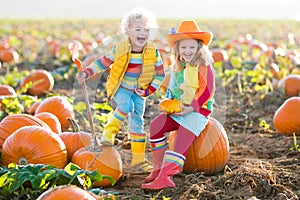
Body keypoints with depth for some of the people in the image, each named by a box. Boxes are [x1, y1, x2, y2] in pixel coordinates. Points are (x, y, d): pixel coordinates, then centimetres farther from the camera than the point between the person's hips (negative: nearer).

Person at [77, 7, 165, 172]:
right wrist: (86, 73, -16)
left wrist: (148, 91, -12)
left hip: (139, 91, 2)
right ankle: (109, 132, -13)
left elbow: (160, 74, -4)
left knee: (137, 122, 4)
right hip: (120, 88, -2)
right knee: (127, 105, -33)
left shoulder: (153, 52, -12)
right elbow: (102, 62, -5)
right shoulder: (119, 50, -16)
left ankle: (138, 158, 14)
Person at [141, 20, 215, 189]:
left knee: (182, 142, -20)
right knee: (156, 125, -4)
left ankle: (165, 177, -27)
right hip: (179, 108, 8)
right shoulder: (178, 66, 11)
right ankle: (159, 167, 4)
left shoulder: (203, 67, -12)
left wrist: (192, 107, -23)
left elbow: (207, 91, -18)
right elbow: (173, 87, 22)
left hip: (198, 110, -8)